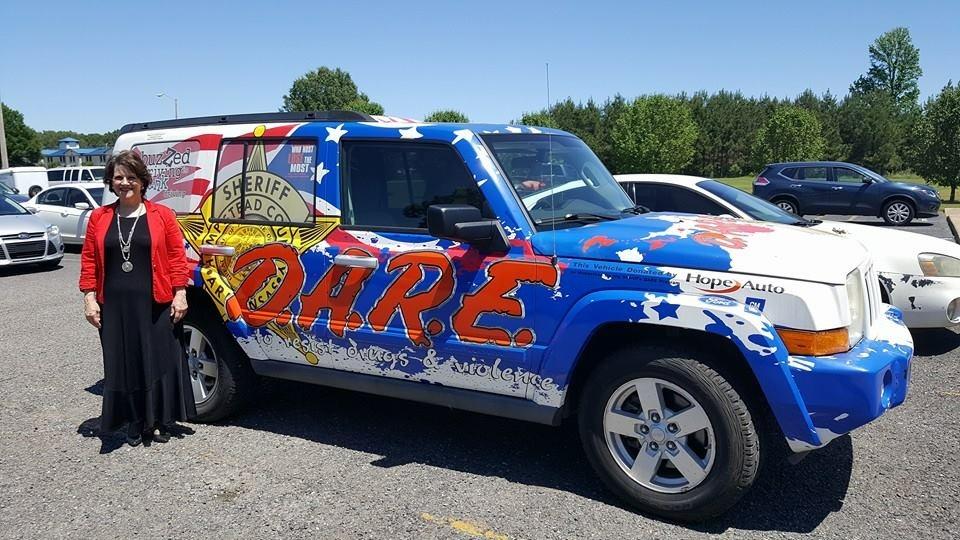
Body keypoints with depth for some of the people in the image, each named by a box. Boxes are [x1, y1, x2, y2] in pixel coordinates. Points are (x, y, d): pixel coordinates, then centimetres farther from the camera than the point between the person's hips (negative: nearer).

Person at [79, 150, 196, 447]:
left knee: (161, 361, 3)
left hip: (156, 304, -2)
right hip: (114, 305, 3)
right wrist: (89, 298, 1)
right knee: (123, 365, 9)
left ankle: (163, 421, 19)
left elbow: (177, 257, -1)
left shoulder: (162, 215, 1)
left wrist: (180, 294, -6)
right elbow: (89, 260, 7)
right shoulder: (99, 217, 7)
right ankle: (135, 423, 23)